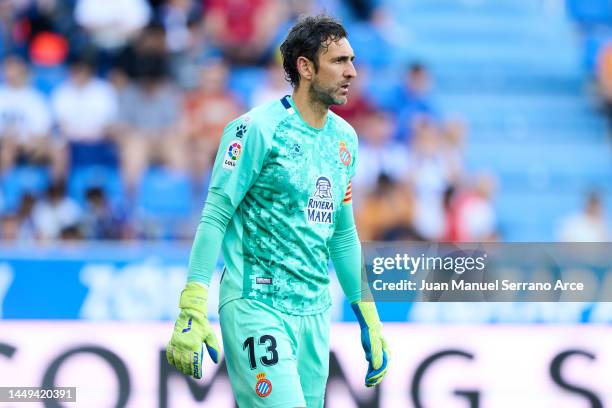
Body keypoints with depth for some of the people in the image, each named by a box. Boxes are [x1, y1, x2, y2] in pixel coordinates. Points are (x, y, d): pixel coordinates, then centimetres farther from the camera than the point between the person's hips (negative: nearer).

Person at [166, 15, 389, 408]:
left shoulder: (345, 138, 13)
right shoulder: (258, 128, -9)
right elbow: (215, 217, -12)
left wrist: (369, 319, 22)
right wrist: (192, 313, -19)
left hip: (315, 314, 7)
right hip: (256, 307, -7)